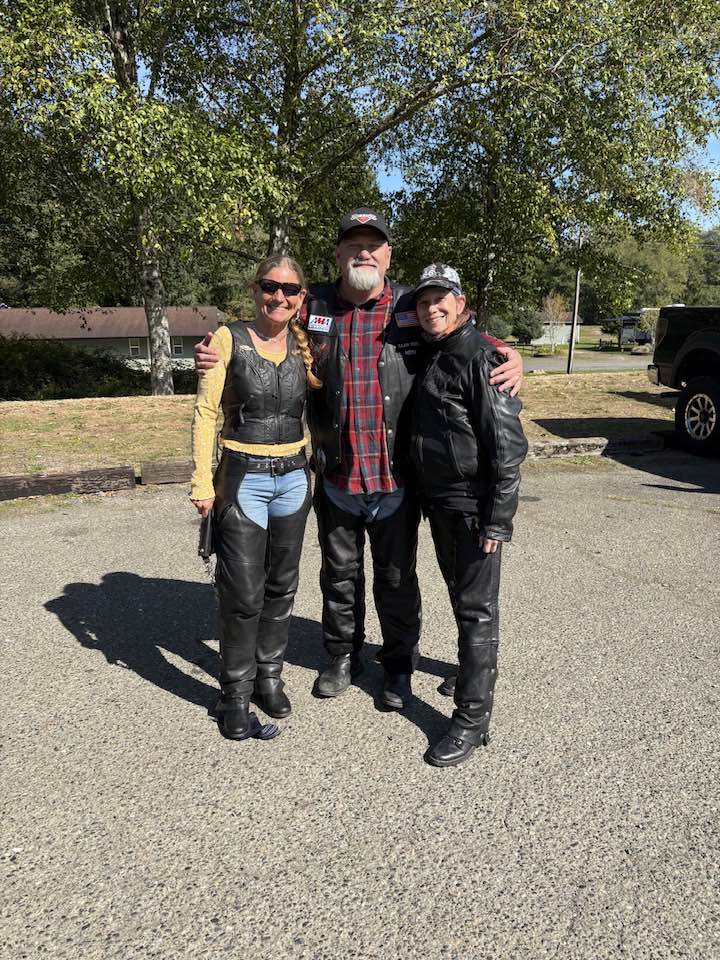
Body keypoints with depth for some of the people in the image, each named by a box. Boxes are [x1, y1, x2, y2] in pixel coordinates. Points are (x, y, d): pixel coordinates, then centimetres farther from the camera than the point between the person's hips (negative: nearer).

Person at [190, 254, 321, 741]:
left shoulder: (305, 346, 6)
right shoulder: (230, 339, -5)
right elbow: (206, 412, -7)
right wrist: (203, 480, -12)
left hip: (293, 478, 4)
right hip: (243, 479, -4)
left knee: (281, 585, 13)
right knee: (243, 593, 0)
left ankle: (269, 676, 31)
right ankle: (235, 695, 18)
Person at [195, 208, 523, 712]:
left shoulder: (413, 307, -4)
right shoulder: (315, 307, -1)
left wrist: (509, 354, -15)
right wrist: (212, 353, -10)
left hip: (396, 476, -1)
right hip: (335, 475, 2)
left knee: (396, 576, 15)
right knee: (339, 573, 19)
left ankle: (399, 665, 37)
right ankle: (343, 655, 42)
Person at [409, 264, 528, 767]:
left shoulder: (480, 355, -14)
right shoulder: (429, 355, 12)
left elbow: (507, 442, -19)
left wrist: (499, 517, -22)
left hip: (473, 504, -8)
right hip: (438, 499, 8)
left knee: (476, 607, -2)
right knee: (460, 595, 22)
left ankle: (473, 719, 6)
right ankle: (476, 666, 43)